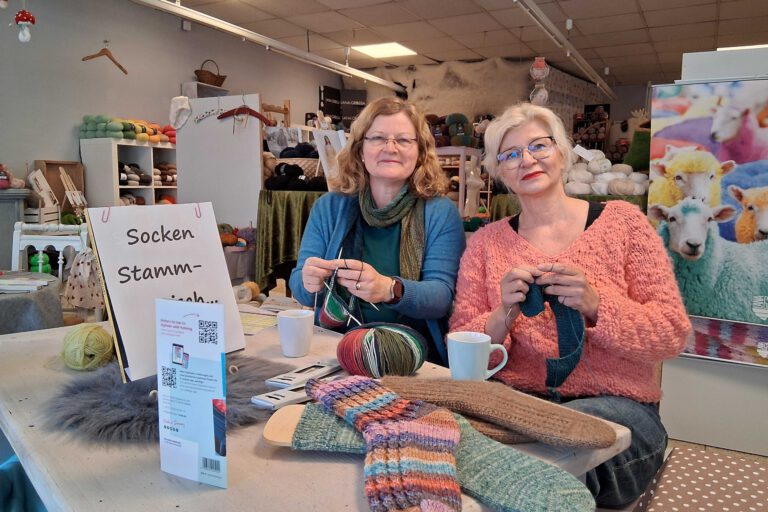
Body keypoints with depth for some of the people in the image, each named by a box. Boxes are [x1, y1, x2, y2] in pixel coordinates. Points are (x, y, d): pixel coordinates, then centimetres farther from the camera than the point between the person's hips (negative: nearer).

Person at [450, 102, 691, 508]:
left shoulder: (621, 220, 2)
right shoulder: (486, 242, 6)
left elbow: (673, 334, -2)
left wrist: (596, 306, -20)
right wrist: (503, 318, -19)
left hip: (615, 404, -1)